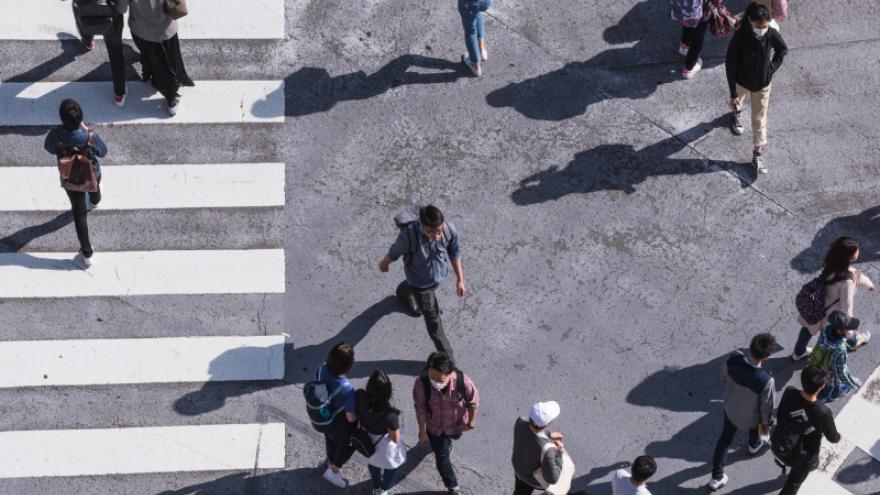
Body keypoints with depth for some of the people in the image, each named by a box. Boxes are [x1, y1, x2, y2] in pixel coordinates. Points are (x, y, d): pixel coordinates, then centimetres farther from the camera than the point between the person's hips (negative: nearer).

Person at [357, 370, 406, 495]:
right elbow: (396, 439, -25)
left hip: (366, 439, 4)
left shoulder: (361, 398, -33)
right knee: (393, 464, 31)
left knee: (373, 462, 36)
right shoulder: (389, 414, -43)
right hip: (384, 445, -4)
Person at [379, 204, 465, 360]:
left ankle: (403, 292, 75)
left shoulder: (449, 230, -31)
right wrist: (384, 264, 4)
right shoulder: (408, 236, -41)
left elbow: (454, 254, -10)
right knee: (433, 320, 7)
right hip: (420, 283, -4)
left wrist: (460, 279, -2)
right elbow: (394, 252, -17)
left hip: (440, 275, 4)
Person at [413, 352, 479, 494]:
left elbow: (473, 401, -17)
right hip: (435, 428, -1)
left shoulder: (463, 381, -39)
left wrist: (471, 422, -2)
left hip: (457, 424, 1)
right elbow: (420, 409, -19)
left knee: (455, 436, 36)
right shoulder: (421, 384, -38)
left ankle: (447, 440, 75)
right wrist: (422, 431, -7)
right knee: (441, 458, 14)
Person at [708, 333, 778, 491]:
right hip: (750, 417, -3)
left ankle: (717, 477, 38)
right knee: (755, 428, 35)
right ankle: (754, 445, 68)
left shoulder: (733, 359, -31)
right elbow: (766, 405, -22)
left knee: (725, 438, 26)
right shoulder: (766, 381, -42)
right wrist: (766, 422, -1)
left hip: (730, 408, 3)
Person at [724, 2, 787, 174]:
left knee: (759, 119, 9)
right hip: (742, 81, -1)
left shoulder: (772, 34, -25)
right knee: (738, 100, 33)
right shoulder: (740, 36, -32)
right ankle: (736, 112, 69)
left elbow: (783, 50, 0)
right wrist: (733, 93, -20)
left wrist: (772, 68, -8)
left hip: (763, 84, 1)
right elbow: (730, 63, -23)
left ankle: (758, 154, 22)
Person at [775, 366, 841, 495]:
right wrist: (838, 437, 8)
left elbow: (779, 415, -8)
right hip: (803, 454, -5)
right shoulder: (823, 413, -38)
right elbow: (832, 438, -17)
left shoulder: (789, 393, -29)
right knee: (794, 481, 25)